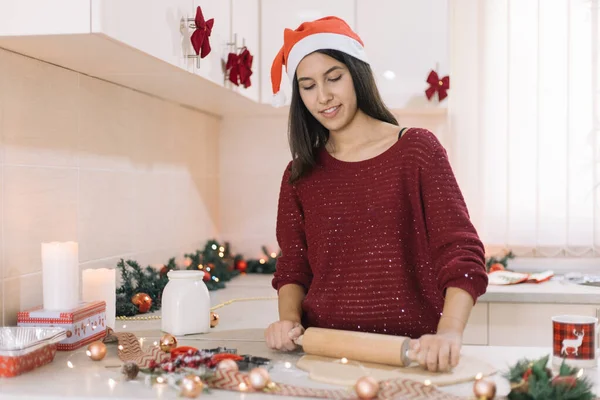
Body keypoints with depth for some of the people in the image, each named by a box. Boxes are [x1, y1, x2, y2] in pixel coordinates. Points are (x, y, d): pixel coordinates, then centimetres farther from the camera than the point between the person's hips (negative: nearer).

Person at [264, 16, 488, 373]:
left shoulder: (417, 148, 1)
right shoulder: (300, 174, 10)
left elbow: (461, 252, -7)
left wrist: (449, 333, -24)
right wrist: (289, 319, -7)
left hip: (409, 353, -2)